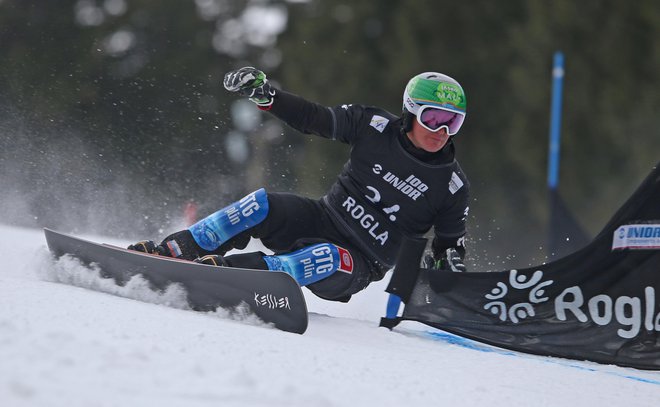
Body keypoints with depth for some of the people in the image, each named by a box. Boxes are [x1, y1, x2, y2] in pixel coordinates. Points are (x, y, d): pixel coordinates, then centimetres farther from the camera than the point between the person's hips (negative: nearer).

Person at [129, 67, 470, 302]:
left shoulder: (453, 186, -4)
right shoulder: (375, 126, -3)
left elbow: (450, 245, 6)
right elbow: (312, 118, 0)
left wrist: (447, 266, -16)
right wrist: (264, 94, -13)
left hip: (359, 266, -2)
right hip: (321, 221, 3)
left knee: (333, 262, -38)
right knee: (260, 206, -24)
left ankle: (237, 271, -47)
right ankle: (173, 251, -20)